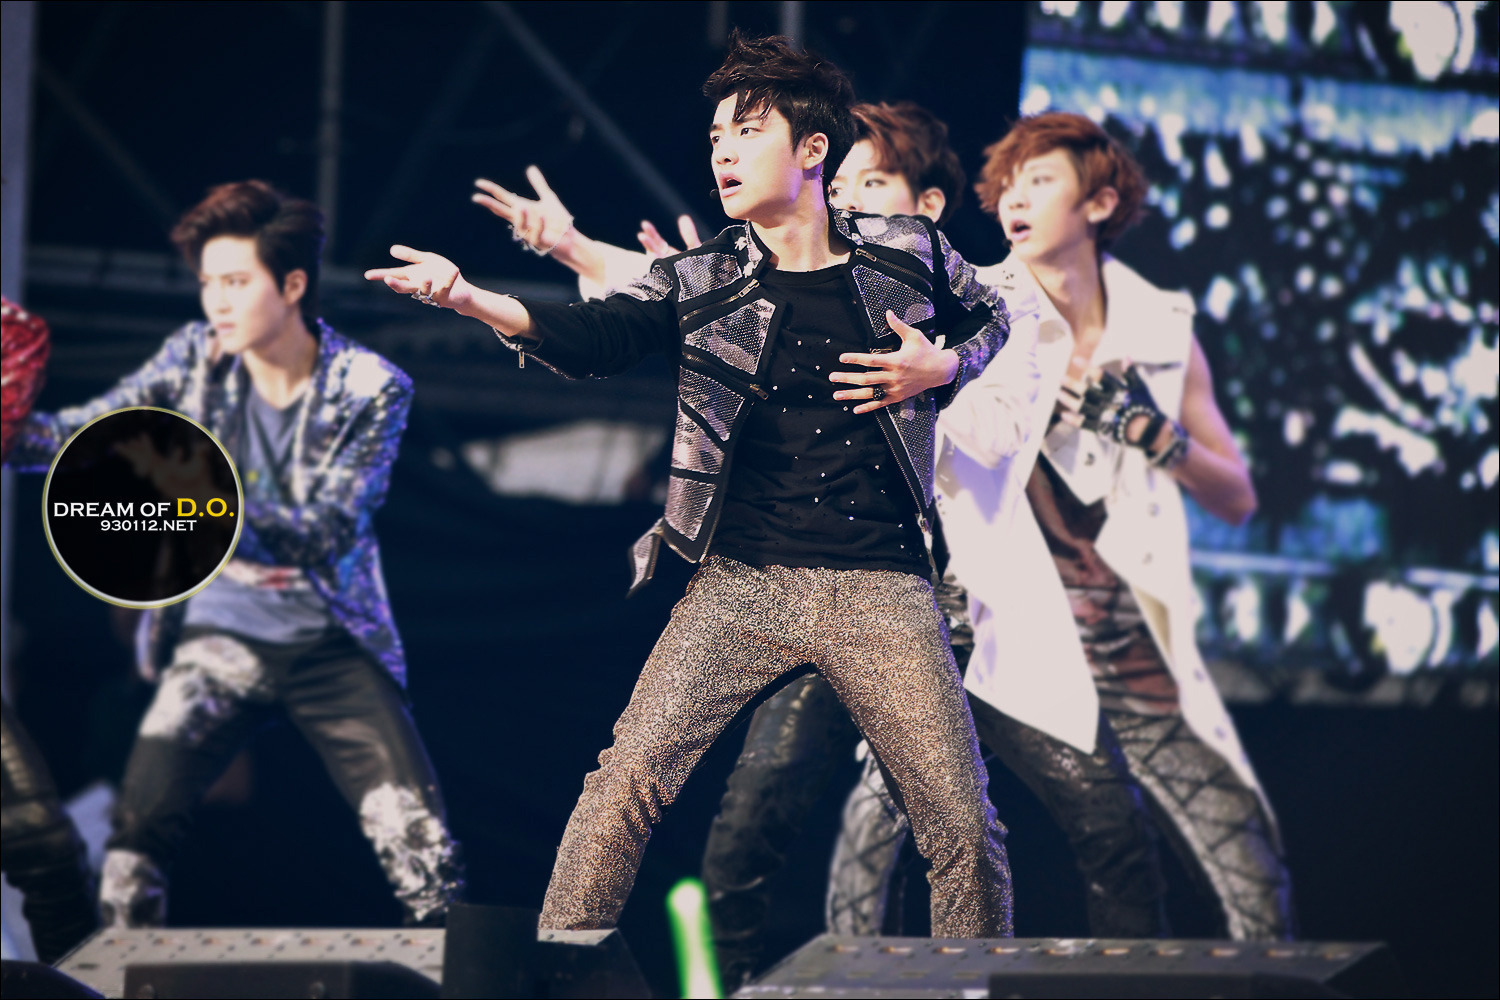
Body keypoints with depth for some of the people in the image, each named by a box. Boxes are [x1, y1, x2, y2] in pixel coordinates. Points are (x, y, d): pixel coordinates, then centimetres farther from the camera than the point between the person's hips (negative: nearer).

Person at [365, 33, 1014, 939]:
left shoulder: (907, 257, 4)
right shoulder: (702, 281, 4)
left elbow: (989, 317, 23)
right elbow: (599, 334, -12)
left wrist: (944, 368, 0)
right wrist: (470, 299, -29)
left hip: (880, 590, 0)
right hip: (743, 583, 0)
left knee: (964, 825, -3)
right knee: (626, 784, -13)